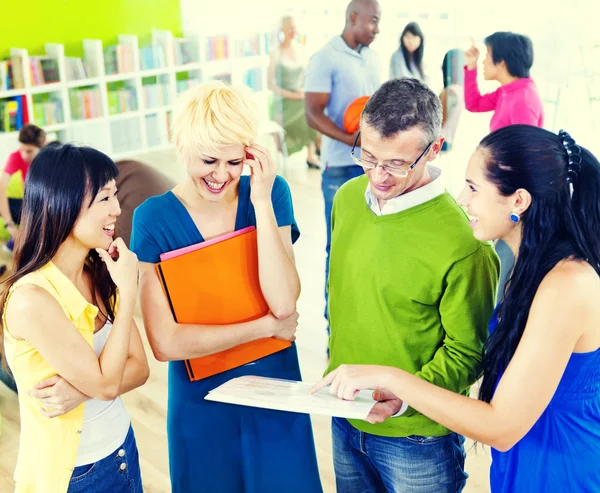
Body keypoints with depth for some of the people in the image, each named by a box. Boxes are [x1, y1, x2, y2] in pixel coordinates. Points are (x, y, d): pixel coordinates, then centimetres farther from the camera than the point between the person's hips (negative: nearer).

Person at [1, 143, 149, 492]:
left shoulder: (102, 275, -3)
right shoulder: (30, 299, -26)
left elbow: (139, 367, -3)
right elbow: (106, 383, -22)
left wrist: (82, 389, -21)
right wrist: (128, 291, -22)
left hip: (123, 448, 6)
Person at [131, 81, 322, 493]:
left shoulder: (269, 192, -9)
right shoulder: (154, 218, -13)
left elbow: (283, 302, -20)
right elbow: (165, 342, -18)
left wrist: (261, 201, -22)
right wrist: (268, 325, -17)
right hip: (200, 404, -1)